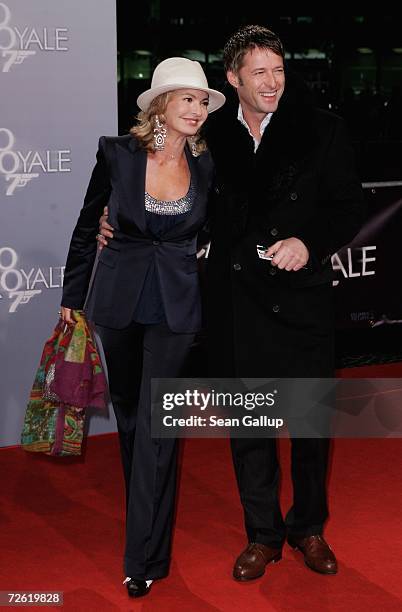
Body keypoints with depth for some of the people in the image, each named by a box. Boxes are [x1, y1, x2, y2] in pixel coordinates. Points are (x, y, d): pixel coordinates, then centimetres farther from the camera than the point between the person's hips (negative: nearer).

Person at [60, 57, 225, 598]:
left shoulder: (205, 165, -4)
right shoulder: (118, 154, -8)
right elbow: (88, 227, 2)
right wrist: (73, 296, 6)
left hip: (177, 307, -1)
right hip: (120, 299, 1)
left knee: (157, 425, -4)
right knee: (128, 411, 16)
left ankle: (144, 557, 3)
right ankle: (142, 510, 38)